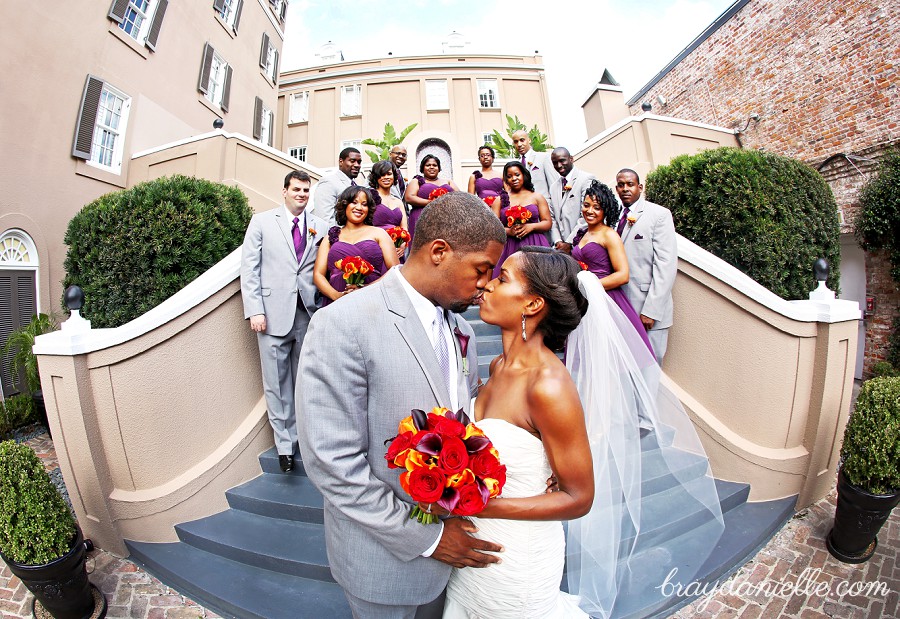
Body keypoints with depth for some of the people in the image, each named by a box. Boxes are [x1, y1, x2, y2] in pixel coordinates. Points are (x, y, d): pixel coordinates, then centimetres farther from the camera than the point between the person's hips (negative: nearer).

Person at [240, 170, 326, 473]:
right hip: (273, 312, -1)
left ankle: (300, 435, 25)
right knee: (277, 380, 4)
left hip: (308, 312, 1)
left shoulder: (319, 227, 11)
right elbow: (249, 267, 2)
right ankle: (284, 442, 19)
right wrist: (254, 310, -7)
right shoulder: (262, 221, 8)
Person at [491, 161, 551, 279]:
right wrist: (508, 231, -13)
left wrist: (531, 226, -10)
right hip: (509, 247, 0)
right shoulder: (500, 200, 11)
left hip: (534, 246, 1)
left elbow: (547, 223, 7)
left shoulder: (537, 197, 12)